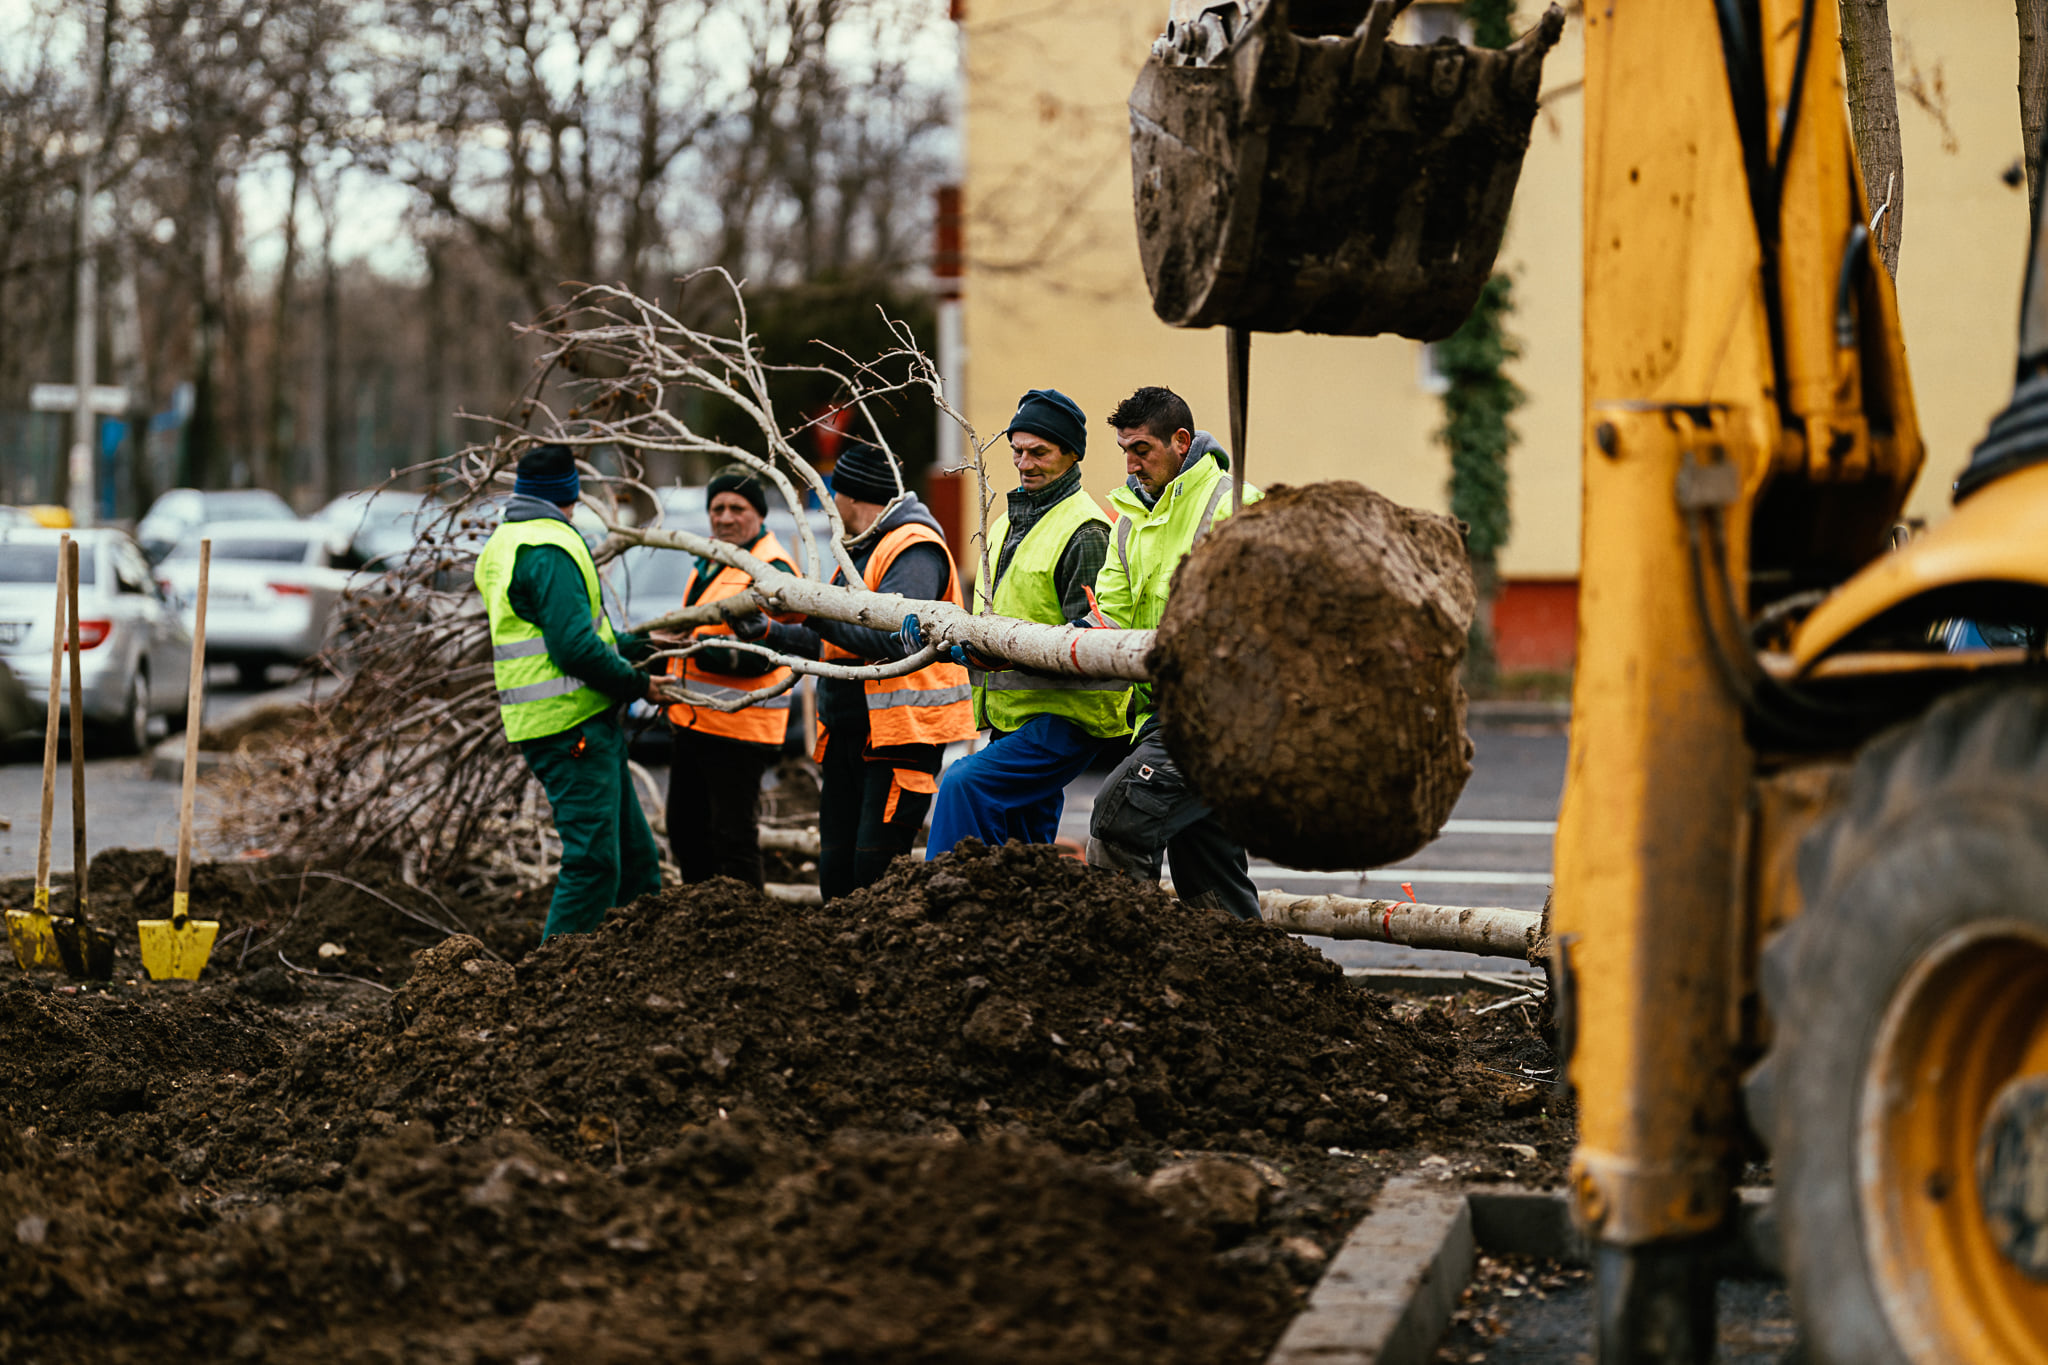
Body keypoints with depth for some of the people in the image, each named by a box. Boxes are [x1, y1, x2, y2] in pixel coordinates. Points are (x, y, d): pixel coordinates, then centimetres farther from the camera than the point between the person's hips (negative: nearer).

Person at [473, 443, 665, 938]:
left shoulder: (504, 544, 19)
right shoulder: (548, 549, -14)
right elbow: (576, 648, -22)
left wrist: (641, 644, 28)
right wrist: (639, 684, -9)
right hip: (571, 726, -11)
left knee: (634, 854, 13)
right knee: (593, 860, -9)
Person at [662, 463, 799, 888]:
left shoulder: (772, 571, -14)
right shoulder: (712, 560, 16)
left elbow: (761, 656, -23)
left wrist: (699, 646, -34)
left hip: (738, 726, -10)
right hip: (693, 721, 10)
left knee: (733, 838, -6)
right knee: (685, 829, 16)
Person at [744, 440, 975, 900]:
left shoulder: (913, 550, -12)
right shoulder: (861, 550, 21)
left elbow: (895, 639, -27)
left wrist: (819, 614, -30)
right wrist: (769, 632, 19)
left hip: (901, 732, -10)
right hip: (847, 732, 10)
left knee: (876, 866, -14)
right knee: (837, 867, 9)